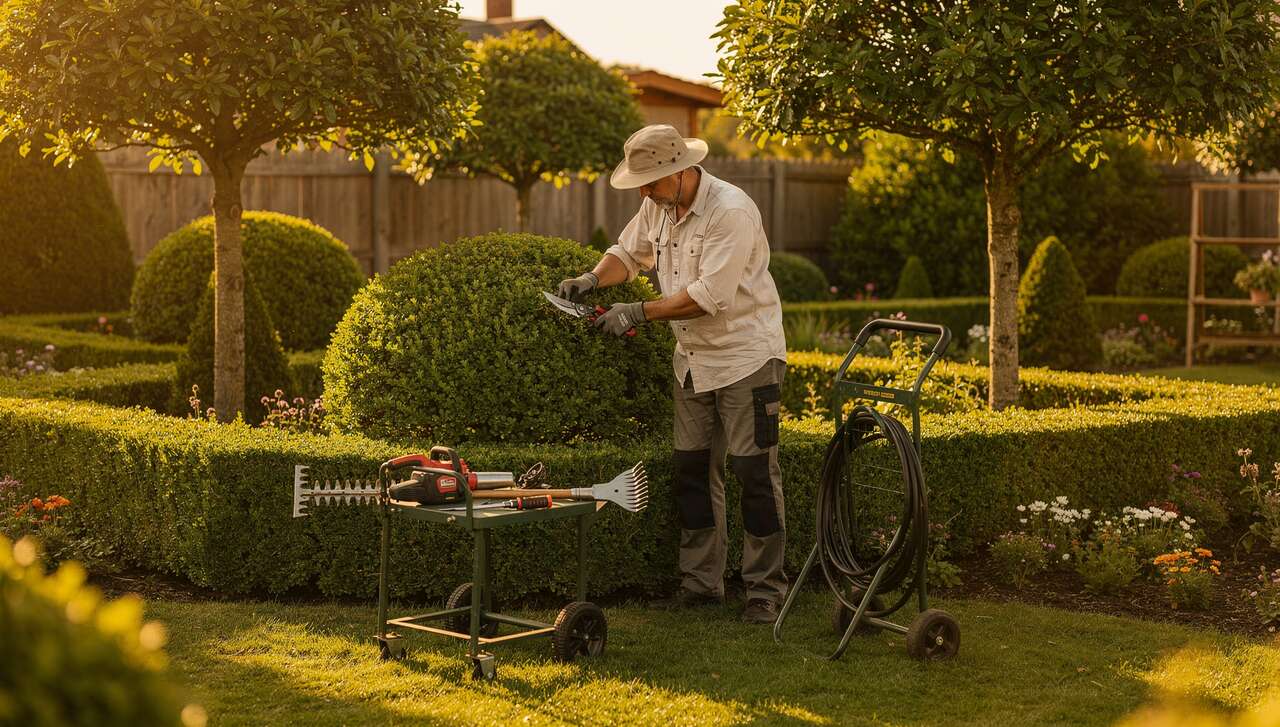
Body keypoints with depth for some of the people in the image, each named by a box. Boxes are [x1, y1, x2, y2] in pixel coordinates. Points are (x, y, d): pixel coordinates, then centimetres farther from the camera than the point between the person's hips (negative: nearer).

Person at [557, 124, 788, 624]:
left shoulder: (731, 211, -23)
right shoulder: (658, 207, 3)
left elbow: (710, 295, -27)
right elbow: (629, 253, 18)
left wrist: (639, 313, -22)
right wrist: (594, 279, -3)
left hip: (745, 355, -8)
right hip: (693, 358, 8)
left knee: (754, 471, -5)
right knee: (692, 468, 10)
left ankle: (765, 589, 3)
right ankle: (701, 581, 19)